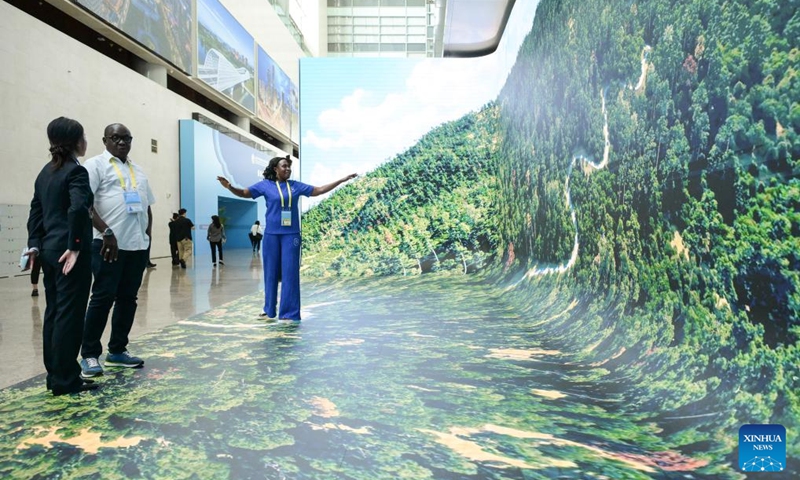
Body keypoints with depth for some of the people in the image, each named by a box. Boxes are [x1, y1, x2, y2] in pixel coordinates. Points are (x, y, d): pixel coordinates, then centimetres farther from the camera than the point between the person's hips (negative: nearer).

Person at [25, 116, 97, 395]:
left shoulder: (45, 172, 15)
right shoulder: (76, 171, -12)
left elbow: (36, 211, 14)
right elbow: (78, 208, -26)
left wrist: (35, 244, 11)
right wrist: (75, 245, -19)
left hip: (49, 250, 9)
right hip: (69, 253, -9)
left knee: (54, 312, 13)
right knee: (69, 314, -3)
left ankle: (55, 375, 23)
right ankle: (65, 380, 5)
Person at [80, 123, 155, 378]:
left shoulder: (138, 170, 20)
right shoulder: (96, 164, -1)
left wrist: (148, 234, 13)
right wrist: (106, 231, -20)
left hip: (138, 244, 7)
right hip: (110, 243, -6)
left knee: (128, 298, 10)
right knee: (103, 297, -3)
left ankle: (117, 350, 20)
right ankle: (90, 355, 8)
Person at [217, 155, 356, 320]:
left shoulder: (296, 185, 7)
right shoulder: (265, 184, 2)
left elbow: (319, 190, 10)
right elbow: (244, 193, -2)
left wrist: (342, 180, 8)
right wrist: (229, 186, -22)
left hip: (291, 234, 1)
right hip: (271, 234, -1)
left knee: (290, 272, 0)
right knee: (271, 272, 8)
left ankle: (289, 313, 5)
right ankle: (269, 309, 21)